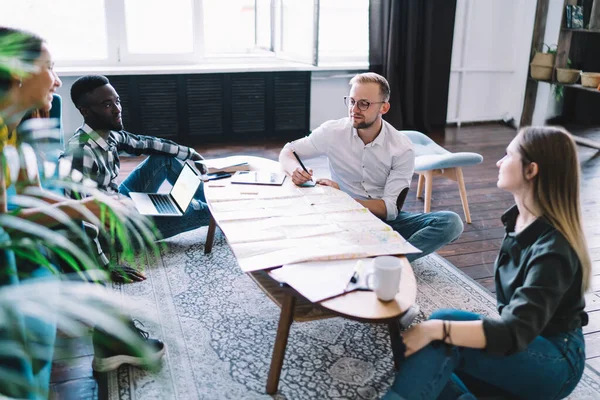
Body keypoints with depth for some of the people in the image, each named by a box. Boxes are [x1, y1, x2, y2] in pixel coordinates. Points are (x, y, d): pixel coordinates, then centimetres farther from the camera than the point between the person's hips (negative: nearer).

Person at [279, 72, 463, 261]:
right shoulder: (333, 131, -6)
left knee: (450, 222, -25)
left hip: (385, 218, 1)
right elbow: (287, 152, 5)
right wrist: (295, 170, -20)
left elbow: (389, 208, -13)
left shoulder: (402, 148, -9)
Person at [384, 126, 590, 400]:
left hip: (556, 361, -8)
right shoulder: (520, 219, 0)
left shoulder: (552, 250, -26)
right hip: (526, 347, 8)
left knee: (444, 330, -31)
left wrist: (436, 329, -43)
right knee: (410, 353, -12)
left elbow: (515, 333, -35)